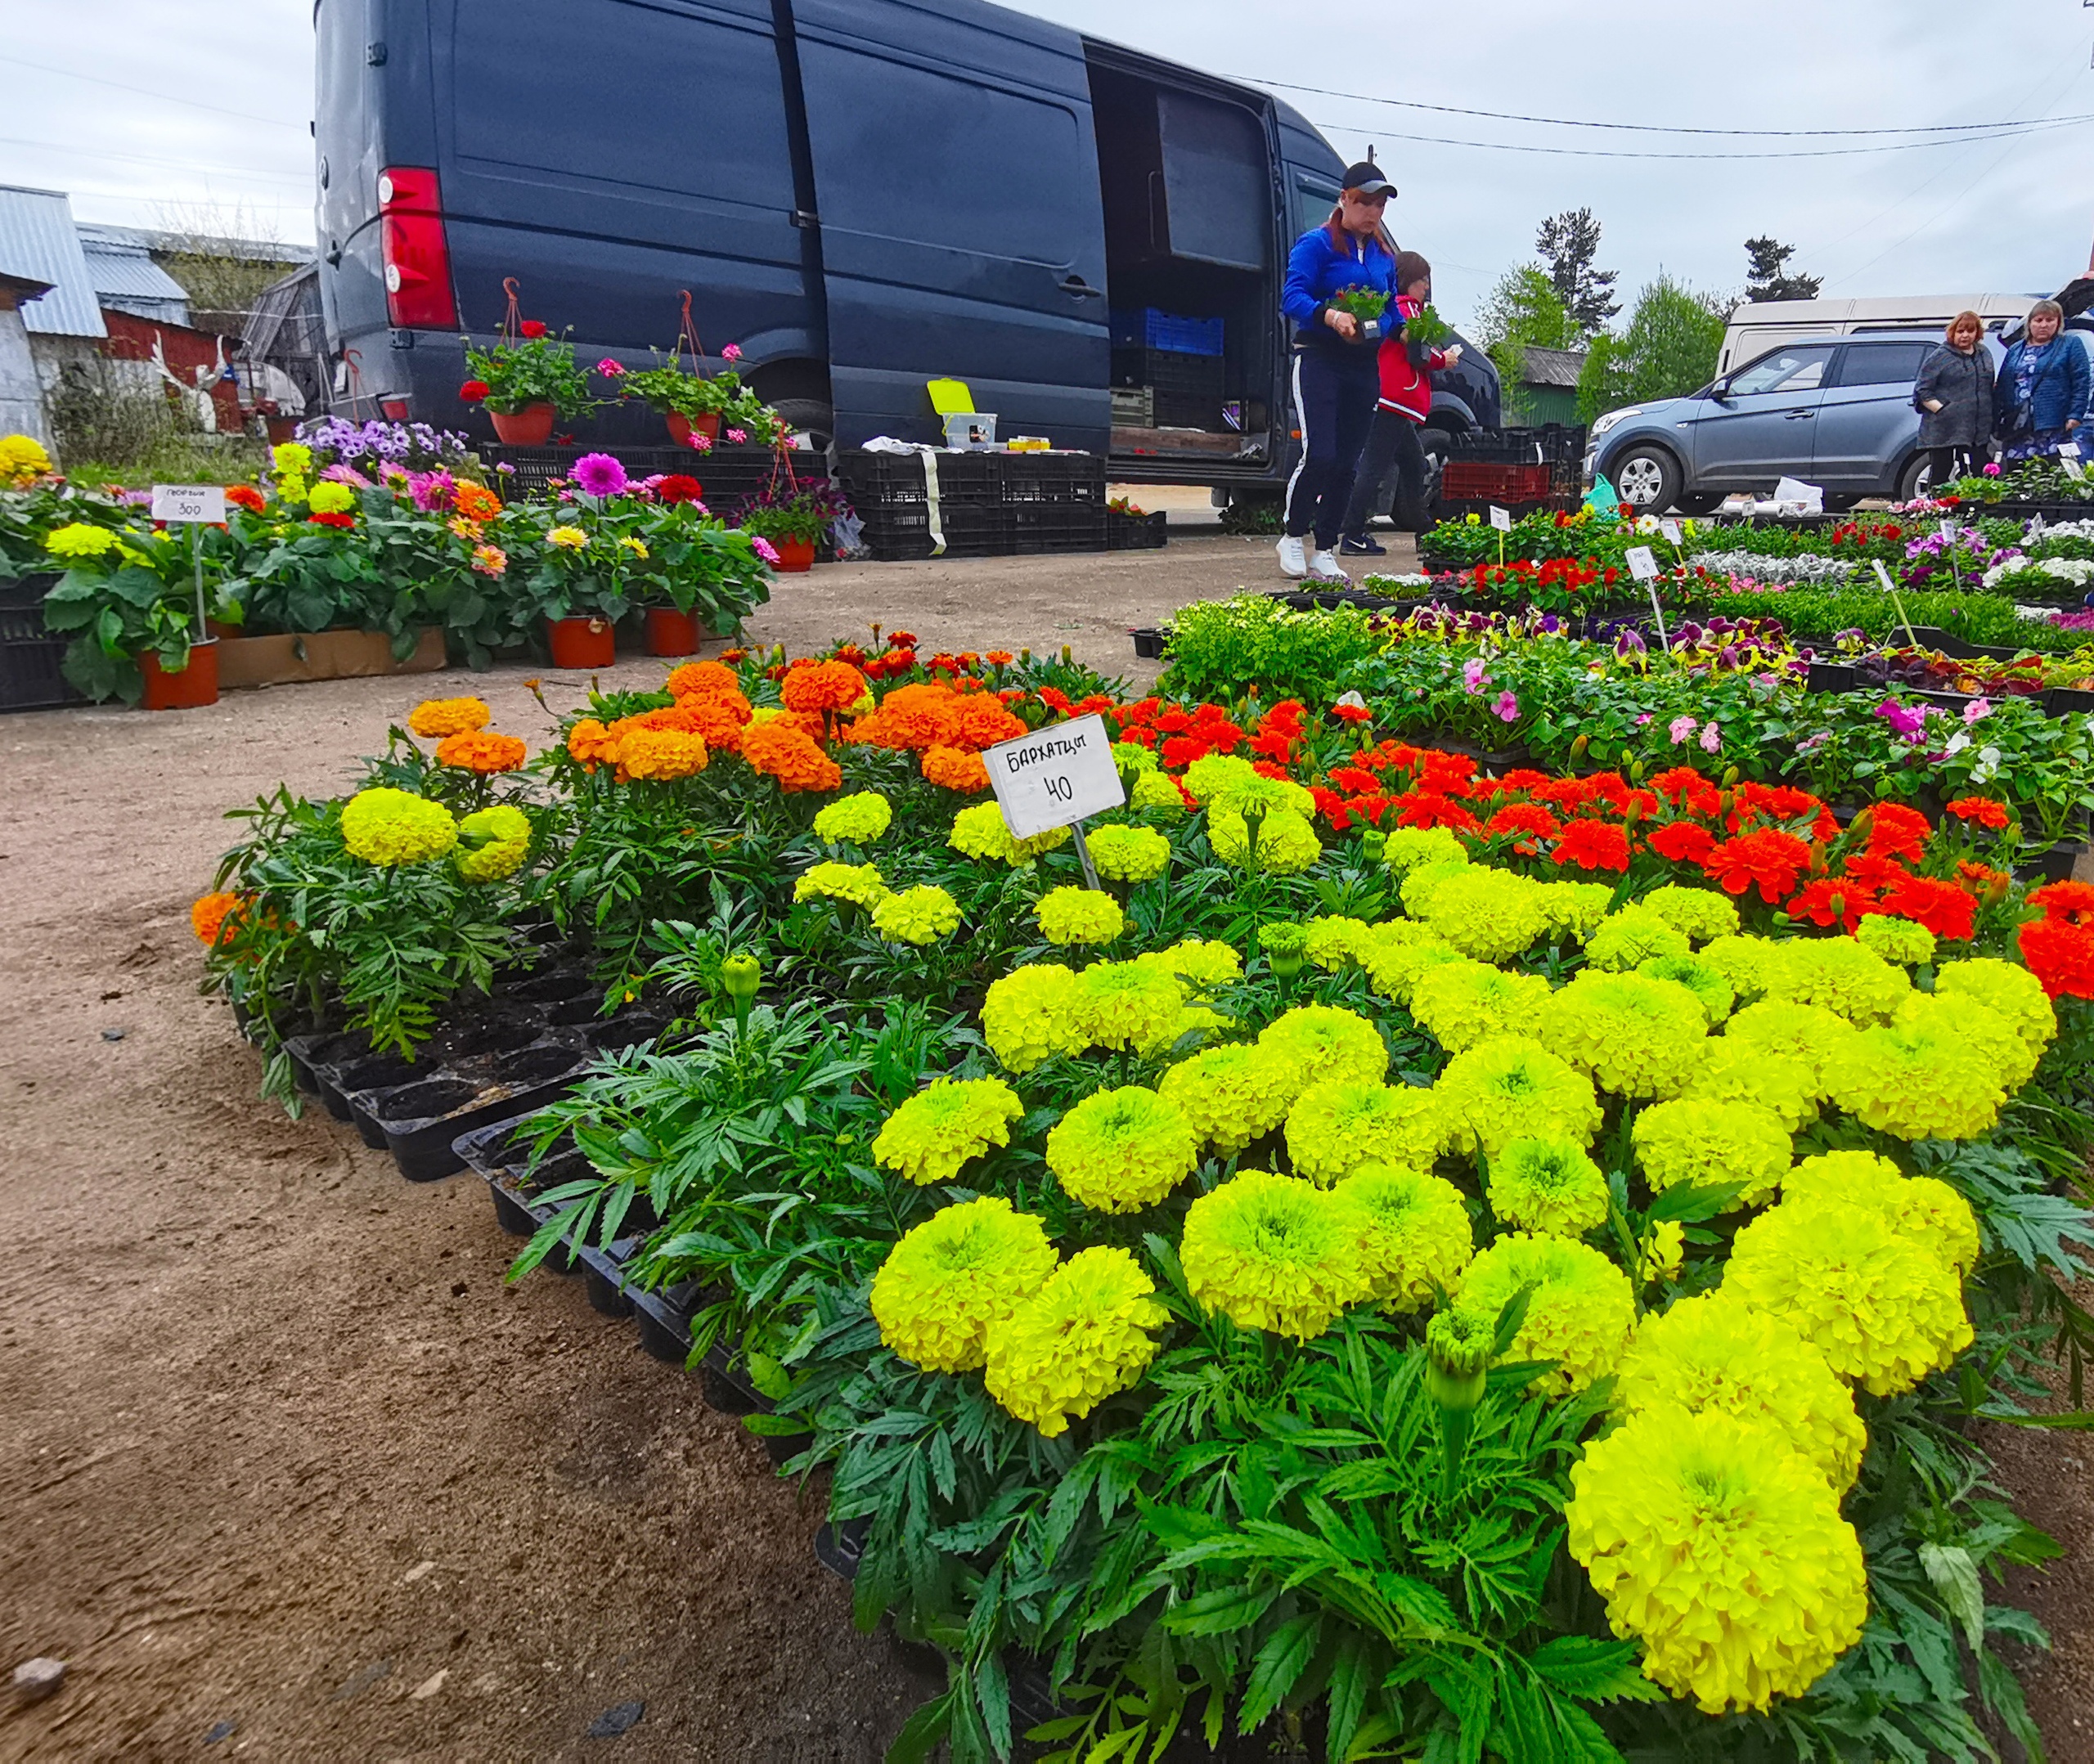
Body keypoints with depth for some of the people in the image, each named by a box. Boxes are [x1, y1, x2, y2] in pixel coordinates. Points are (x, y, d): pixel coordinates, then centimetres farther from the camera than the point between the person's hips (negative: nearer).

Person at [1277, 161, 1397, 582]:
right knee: (1319, 455, -17)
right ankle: (1293, 537, 4)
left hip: (1364, 366, 6)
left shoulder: (1384, 255, 17)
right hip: (1319, 358, -6)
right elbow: (1292, 297, -14)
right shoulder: (1316, 244, -2)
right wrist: (1330, 315, -31)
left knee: (1345, 464, 4)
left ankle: (1324, 553, 11)